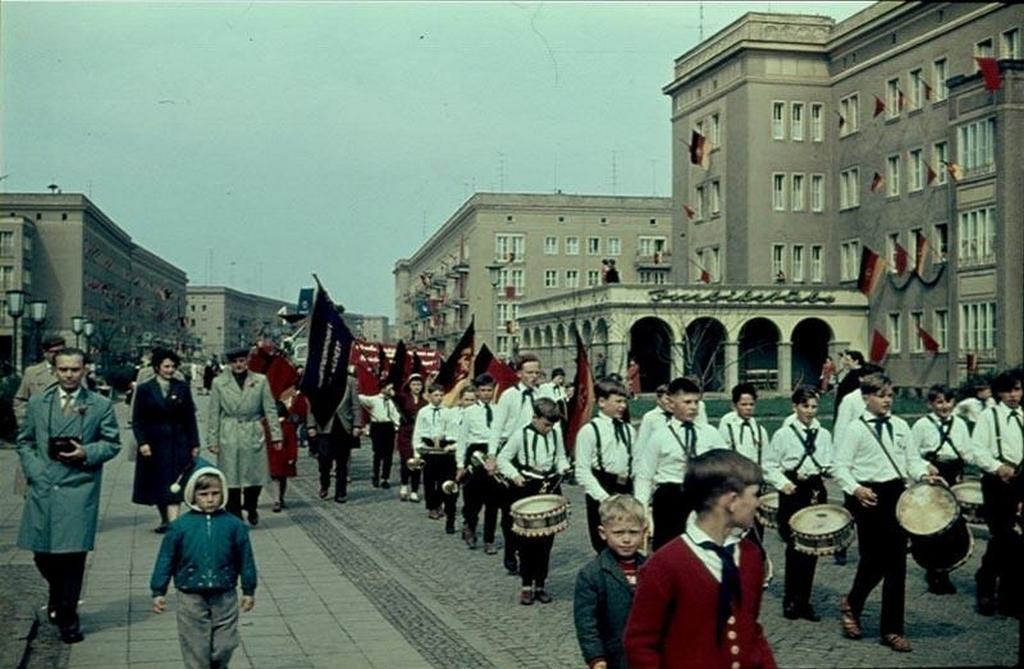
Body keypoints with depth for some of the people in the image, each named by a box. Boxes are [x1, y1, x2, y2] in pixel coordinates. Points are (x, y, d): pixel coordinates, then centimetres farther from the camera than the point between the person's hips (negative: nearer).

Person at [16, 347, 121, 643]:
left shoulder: (100, 405, 2)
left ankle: (67, 616, 12)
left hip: (79, 491, -2)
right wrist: (34, 471, 0)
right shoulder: (37, 403, 9)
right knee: (43, 553, 8)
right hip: (42, 489, 2)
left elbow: (112, 443, 6)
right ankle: (58, 594, 39)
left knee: (73, 555, -2)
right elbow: (24, 441, 14)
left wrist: (86, 453, -11)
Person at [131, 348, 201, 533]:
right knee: (157, 485, 10)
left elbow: (190, 418, 4)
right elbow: (137, 421, -1)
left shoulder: (182, 388, 2)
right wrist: (142, 443, -13)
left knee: (173, 484, -7)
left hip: (177, 444, 0)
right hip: (154, 444, 1)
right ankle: (165, 520, 26)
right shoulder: (144, 390, -1)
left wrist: (194, 444, 2)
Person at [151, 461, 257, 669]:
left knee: (224, 646, 8)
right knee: (195, 648, 5)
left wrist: (249, 590, 8)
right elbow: (166, 559, 1)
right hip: (191, 598, -1)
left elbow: (245, 558, 4)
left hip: (224, 597, 1)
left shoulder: (233, 525, -3)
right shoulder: (180, 526, -5)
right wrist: (158, 591, 1)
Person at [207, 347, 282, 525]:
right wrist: (212, 440, 0)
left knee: (256, 477, 5)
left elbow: (270, 409, 4)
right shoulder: (219, 383, 2)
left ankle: (251, 508, 32)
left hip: (254, 436, 1)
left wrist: (276, 435, -1)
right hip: (229, 438, -1)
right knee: (231, 479, 2)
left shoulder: (260, 381, 3)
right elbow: (213, 414, 3)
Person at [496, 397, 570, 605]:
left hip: (550, 487, 3)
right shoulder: (521, 435, -8)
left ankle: (540, 584, 17)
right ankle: (526, 585, 13)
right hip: (527, 489, -3)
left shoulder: (556, 433, 3)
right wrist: (514, 475, -18)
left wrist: (562, 468, -7)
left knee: (546, 539, 6)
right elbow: (502, 459, -3)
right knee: (526, 539, 2)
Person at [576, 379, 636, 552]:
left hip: (626, 491, 5)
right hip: (602, 491, -5)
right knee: (605, 547, 3)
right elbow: (582, 473, -12)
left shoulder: (628, 430, 10)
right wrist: (604, 497, -17)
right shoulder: (589, 431, -8)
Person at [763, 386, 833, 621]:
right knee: (795, 547, -5)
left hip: (816, 492, 4)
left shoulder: (824, 435, 10)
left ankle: (804, 601, 17)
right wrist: (782, 483, -15)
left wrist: (828, 470, -10)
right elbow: (769, 466, -1)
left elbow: (831, 466, 11)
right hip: (793, 493, -4)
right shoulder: (783, 434, -1)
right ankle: (791, 601, 8)